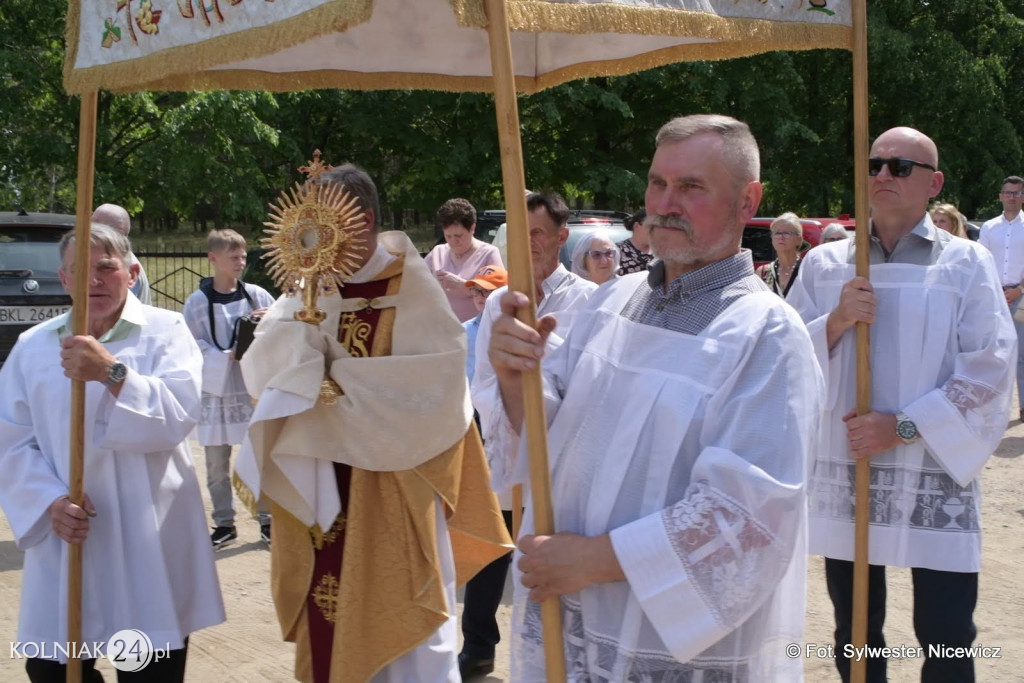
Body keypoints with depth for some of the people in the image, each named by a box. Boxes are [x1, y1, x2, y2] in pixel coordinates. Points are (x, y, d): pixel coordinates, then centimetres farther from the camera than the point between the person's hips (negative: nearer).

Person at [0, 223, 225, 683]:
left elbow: (178, 416, -14)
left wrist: (112, 372, -24)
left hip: (149, 540, -2)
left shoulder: (165, 331, -1)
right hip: (67, 536, 3)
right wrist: (50, 501, -12)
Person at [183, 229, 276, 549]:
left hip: (255, 388, 1)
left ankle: (267, 521, 19)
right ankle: (224, 524, 24)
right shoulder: (197, 302, -3)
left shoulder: (257, 295, 2)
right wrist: (228, 356, -18)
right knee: (217, 467, 9)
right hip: (217, 391, 0)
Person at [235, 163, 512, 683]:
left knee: (403, 629, 2)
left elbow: (433, 376, -18)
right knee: (329, 626, 11)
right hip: (318, 487, 5)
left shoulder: (410, 287, -9)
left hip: (393, 483, -5)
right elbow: (261, 372, -2)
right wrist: (302, 307, -19)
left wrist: (341, 382, -14)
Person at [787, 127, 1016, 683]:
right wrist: (837, 321, -13)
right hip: (844, 471, 3)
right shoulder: (824, 263, 8)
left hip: (935, 476, -2)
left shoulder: (966, 263, 0)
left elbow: (989, 370, -7)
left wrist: (904, 425, -14)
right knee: (855, 635, 14)